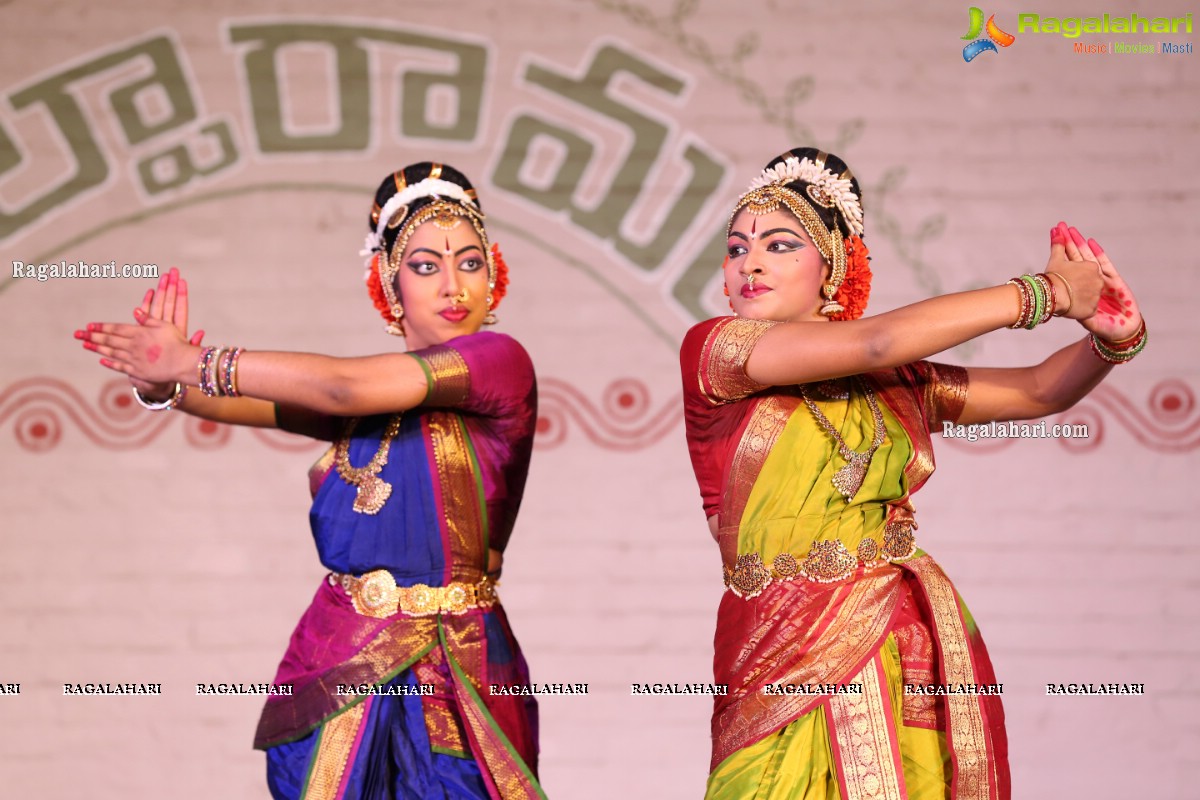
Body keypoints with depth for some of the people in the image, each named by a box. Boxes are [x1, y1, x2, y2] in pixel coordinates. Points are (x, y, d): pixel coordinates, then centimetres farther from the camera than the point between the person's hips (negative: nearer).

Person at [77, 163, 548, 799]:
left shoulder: (501, 363, -6)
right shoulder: (369, 394, 12)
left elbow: (342, 387, -14)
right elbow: (246, 403, -1)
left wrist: (193, 362, -9)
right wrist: (165, 383, -21)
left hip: (452, 685, -5)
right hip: (336, 672, 5)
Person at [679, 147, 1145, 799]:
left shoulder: (898, 381, 13)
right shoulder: (712, 349, -1)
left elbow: (1043, 390, 21)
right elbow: (877, 341, -10)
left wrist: (1115, 335, -1)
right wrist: (1044, 294, -4)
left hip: (916, 664, 3)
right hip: (791, 666, -3)